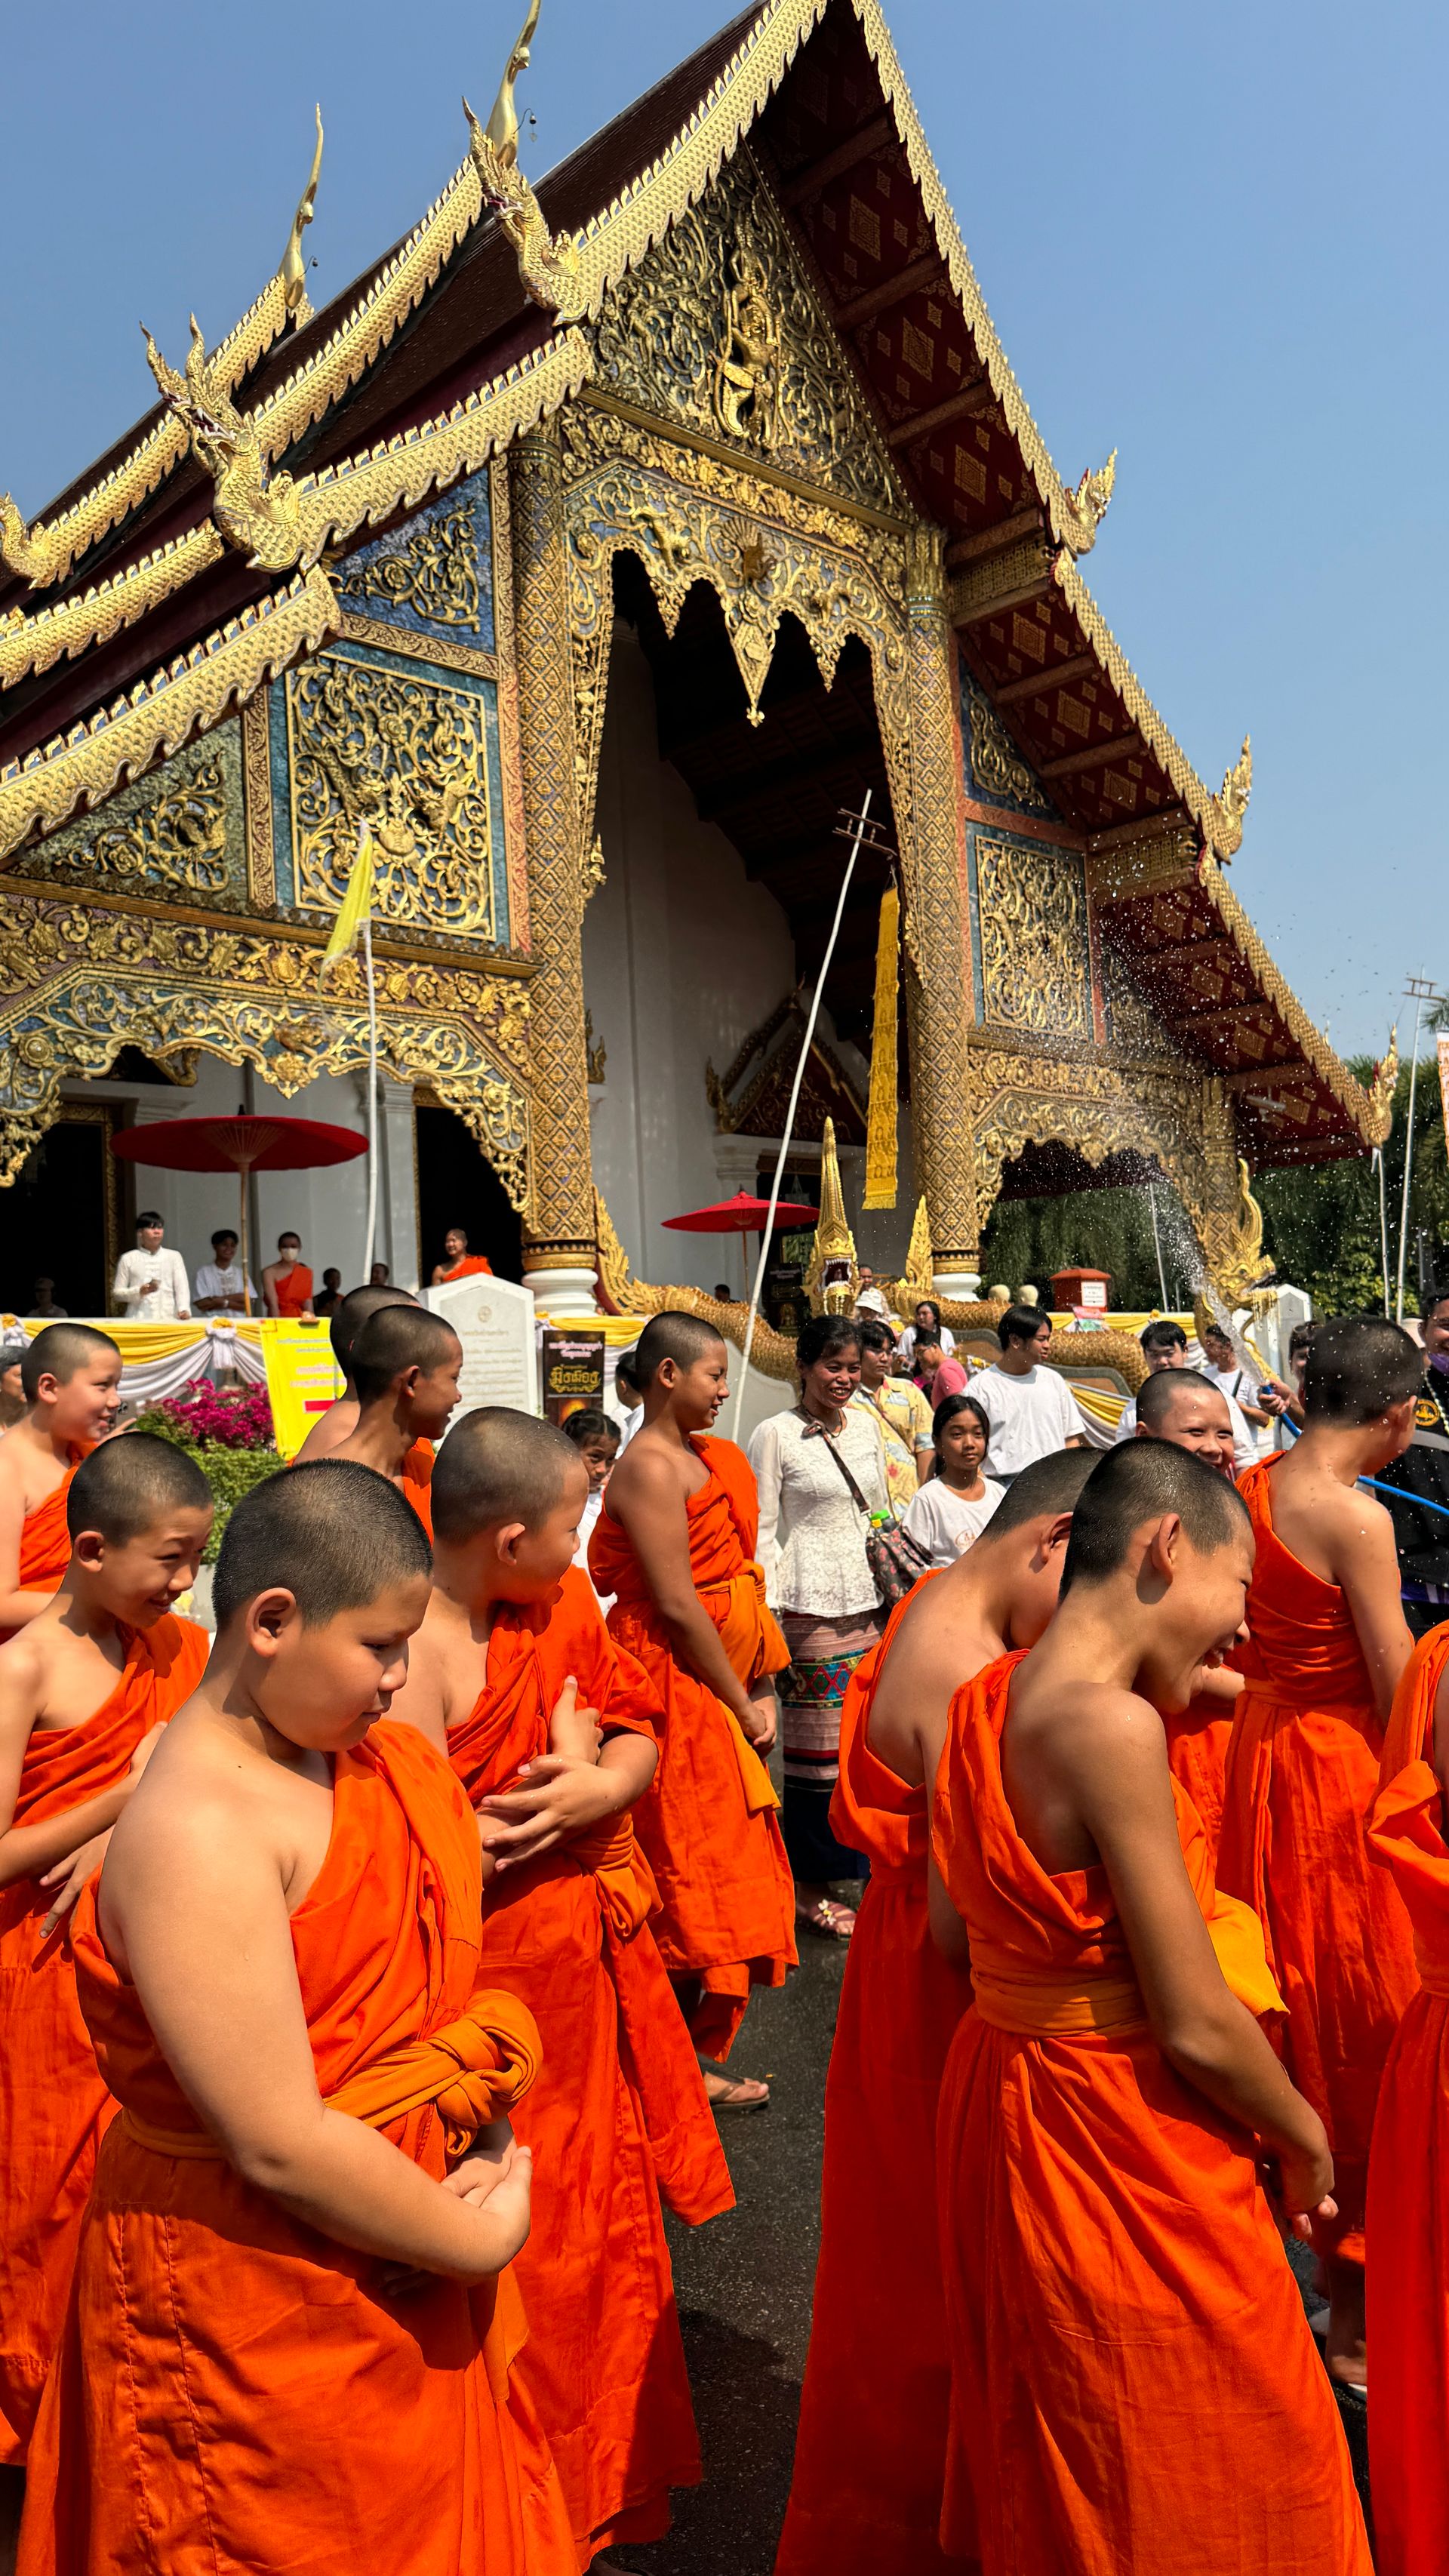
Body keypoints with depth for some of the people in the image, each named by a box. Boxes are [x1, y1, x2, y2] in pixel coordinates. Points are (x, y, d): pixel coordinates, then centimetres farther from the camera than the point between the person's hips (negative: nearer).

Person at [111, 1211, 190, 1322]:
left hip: (167, 1318, 1)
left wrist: (184, 1309, -18)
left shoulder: (173, 1257, 10)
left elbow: (182, 1287, 1)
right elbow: (117, 1293, 10)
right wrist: (139, 1291, -9)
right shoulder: (128, 1259, 9)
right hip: (137, 1321, -1)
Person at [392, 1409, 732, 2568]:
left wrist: (600, 1786, -18)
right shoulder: (408, 1650, -25)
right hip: (492, 1986, -6)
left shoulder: (562, 1603, -4)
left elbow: (638, 1730, 1)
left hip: (592, 1972, 6)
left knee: (601, 2226, 23)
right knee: (522, 2258, 13)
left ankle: (611, 2468, 48)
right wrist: (566, 1768, -19)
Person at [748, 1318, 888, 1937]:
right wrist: (768, 1618, -13)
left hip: (869, 1606, 6)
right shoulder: (775, 1435, -6)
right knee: (817, 1747, -2)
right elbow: (763, 1531, -7)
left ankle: (848, 1870, 21)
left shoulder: (864, 1427, 12)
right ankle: (808, 1891, 10)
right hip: (812, 1607, -6)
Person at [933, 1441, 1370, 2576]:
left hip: (1004, 2091, 8)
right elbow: (1198, 2028, -21)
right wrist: (1306, 2142, -4)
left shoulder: (988, 1697, -1)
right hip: (1122, 2140, -8)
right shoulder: (1114, 1724, -27)